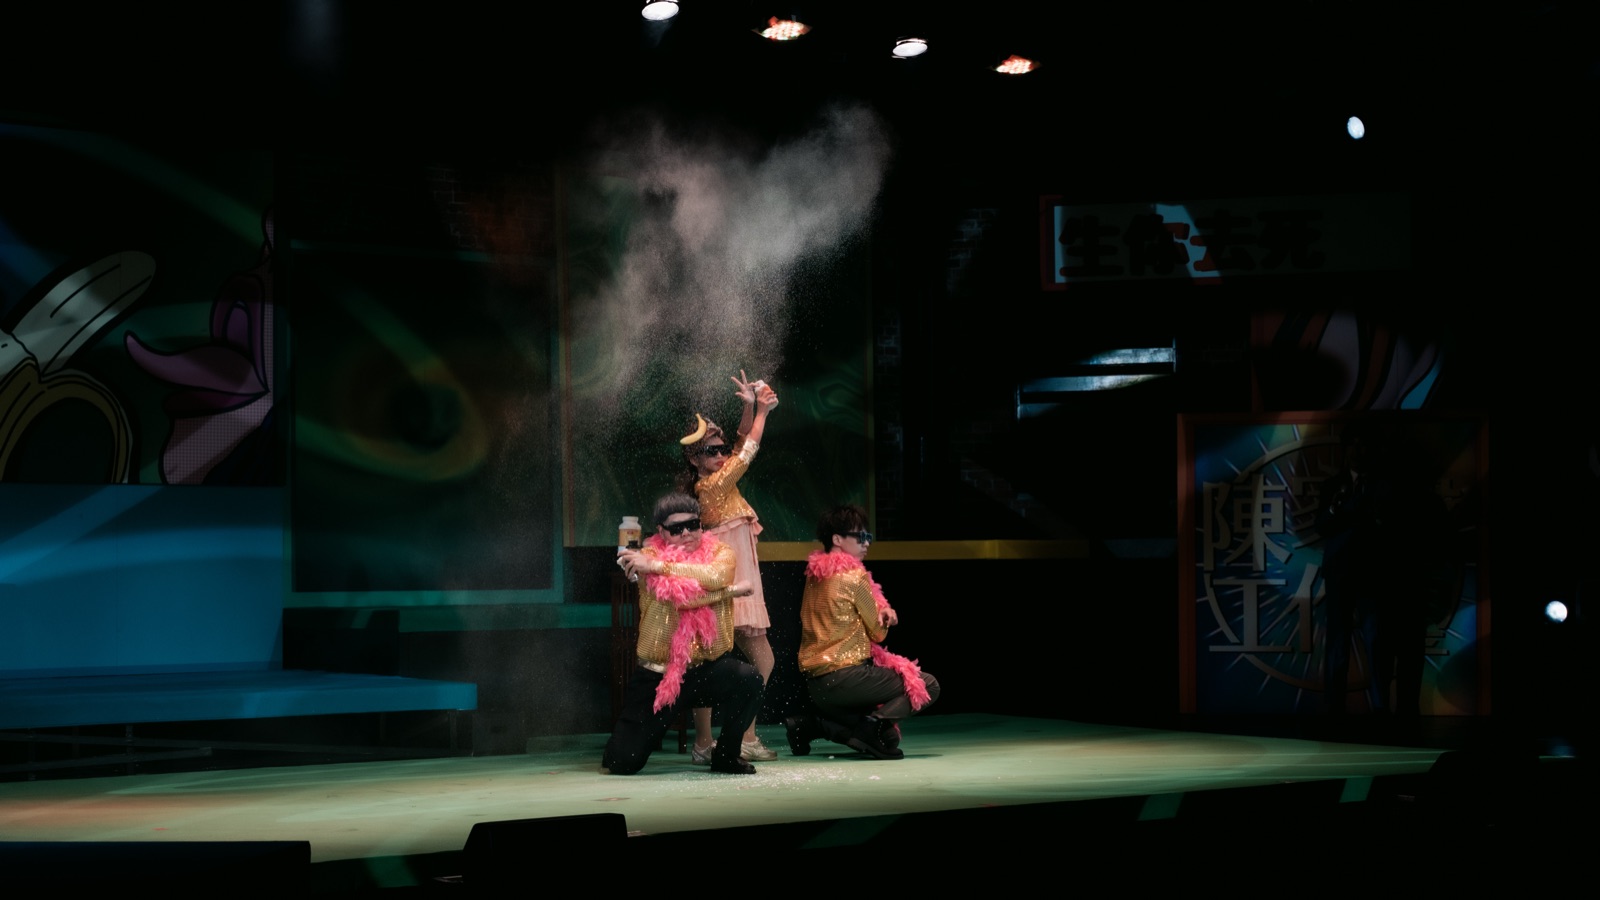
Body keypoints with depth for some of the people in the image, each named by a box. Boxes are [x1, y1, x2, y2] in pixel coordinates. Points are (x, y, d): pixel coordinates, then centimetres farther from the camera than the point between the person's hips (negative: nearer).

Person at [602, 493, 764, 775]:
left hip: (707, 668, 1)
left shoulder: (719, 553, 2)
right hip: (657, 674, -1)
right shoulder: (649, 557, -5)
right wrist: (730, 590, -13)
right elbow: (679, 594, -22)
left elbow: (714, 575, -23)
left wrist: (658, 566, -24)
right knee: (623, 762, -7)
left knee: (748, 679, -32)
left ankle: (725, 755, -5)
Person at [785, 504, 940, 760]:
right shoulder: (854, 576, -11)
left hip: (815, 685, 8)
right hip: (845, 678, -7)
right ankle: (877, 723, -21)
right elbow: (878, 632, -3)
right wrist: (885, 617, 19)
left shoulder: (814, 575, 12)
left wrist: (883, 611, -2)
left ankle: (811, 725, 8)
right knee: (928, 686, -1)